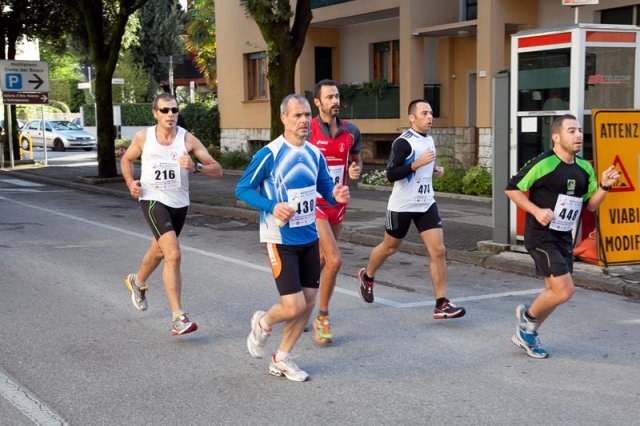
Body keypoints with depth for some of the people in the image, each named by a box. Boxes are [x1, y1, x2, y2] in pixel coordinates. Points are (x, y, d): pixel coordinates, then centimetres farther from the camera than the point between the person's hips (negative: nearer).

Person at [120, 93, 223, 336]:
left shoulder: (187, 139, -6)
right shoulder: (143, 137, -4)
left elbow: (217, 171, -9)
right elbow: (127, 159, 17)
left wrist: (195, 167, -28)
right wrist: (130, 182, -1)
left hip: (179, 204, 3)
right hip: (152, 200, -3)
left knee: (159, 251, 25)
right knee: (173, 255, -21)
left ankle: (137, 282, 58)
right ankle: (178, 318, -20)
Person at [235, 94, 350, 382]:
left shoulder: (314, 153, 4)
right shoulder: (269, 154, -14)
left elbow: (325, 186, 14)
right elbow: (242, 189, -8)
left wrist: (336, 195, -10)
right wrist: (272, 207, -23)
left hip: (309, 238, 7)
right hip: (280, 240, -6)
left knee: (309, 301, 9)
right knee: (294, 306, -11)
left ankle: (282, 360, 26)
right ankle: (263, 323, 24)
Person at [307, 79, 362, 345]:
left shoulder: (351, 131, 3)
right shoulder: (307, 131, -12)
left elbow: (357, 160, 17)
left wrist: (356, 170, -4)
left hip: (338, 204, 6)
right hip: (314, 204, -6)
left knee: (320, 261, 15)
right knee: (334, 260, -14)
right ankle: (322, 317, 4)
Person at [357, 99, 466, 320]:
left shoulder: (429, 140, 9)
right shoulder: (403, 142, -16)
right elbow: (390, 174, -23)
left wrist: (435, 169, 7)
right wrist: (418, 163, -27)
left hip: (426, 204, 6)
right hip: (402, 205, -6)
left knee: (438, 251, -7)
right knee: (389, 247, 15)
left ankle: (441, 304, -5)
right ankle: (367, 277, 43)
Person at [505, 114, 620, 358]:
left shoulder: (584, 168, 6)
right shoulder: (543, 164, -16)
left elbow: (590, 204, 12)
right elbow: (511, 189, -10)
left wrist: (604, 185, -5)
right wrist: (537, 211, -19)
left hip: (564, 238, 8)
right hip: (541, 237, -8)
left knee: (555, 292, 13)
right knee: (564, 291, -13)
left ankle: (526, 334, 31)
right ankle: (528, 316, 14)